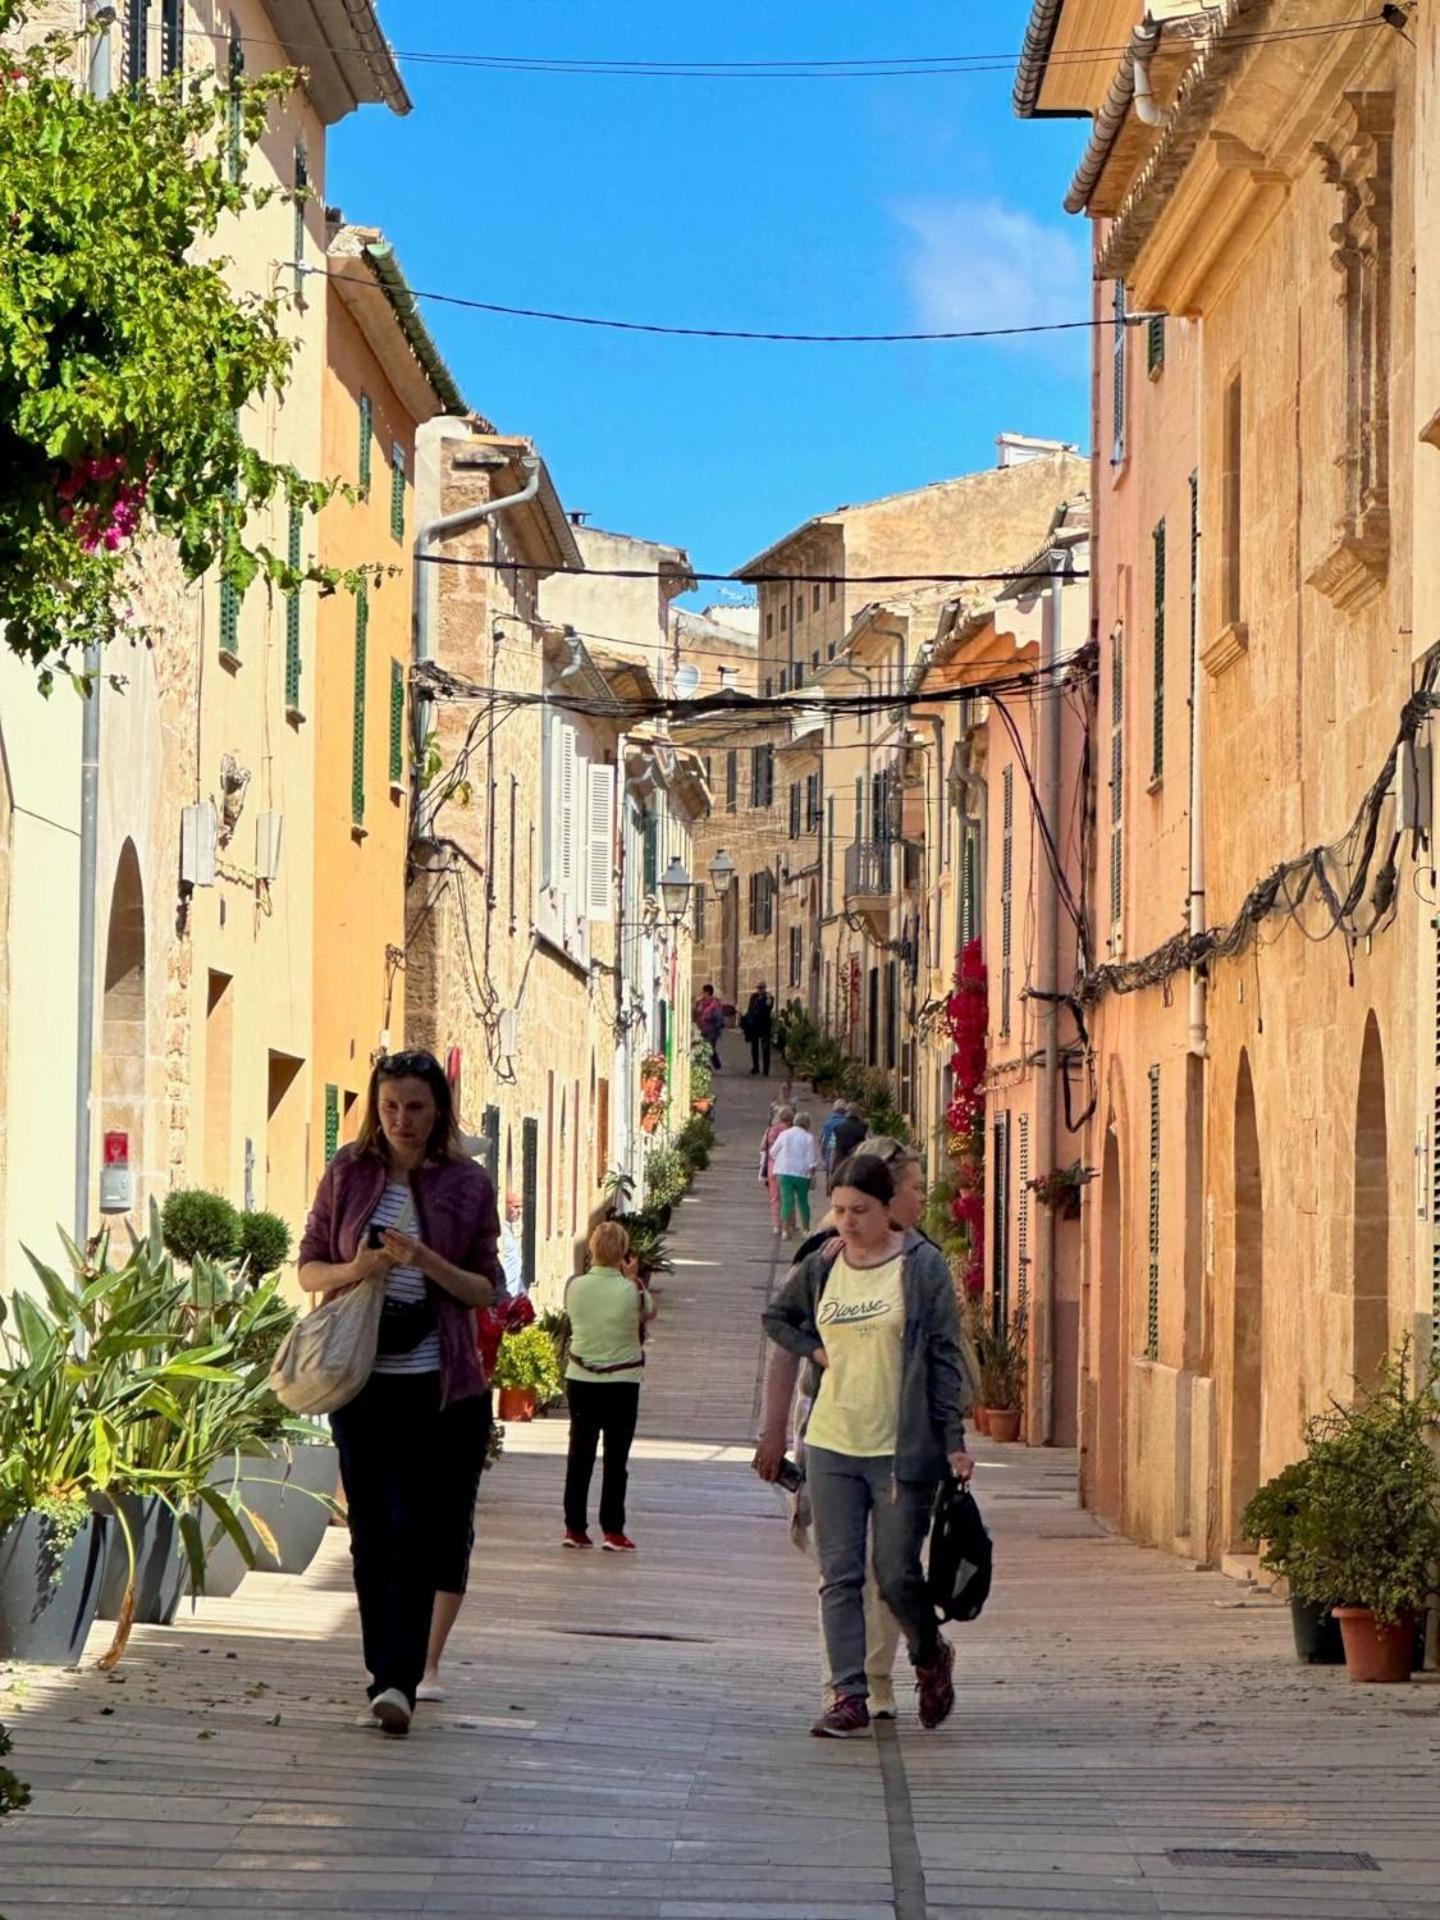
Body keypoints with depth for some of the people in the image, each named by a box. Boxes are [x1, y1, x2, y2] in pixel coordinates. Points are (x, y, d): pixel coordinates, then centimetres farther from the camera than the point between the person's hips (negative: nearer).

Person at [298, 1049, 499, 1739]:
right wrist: (352, 1269, -13)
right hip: (363, 1378, 2)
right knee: (371, 1534, 5)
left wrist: (425, 1261, -16)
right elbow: (308, 1266, 9)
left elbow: (486, 1288, 1)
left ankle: (398, 1682, -14)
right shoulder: (348, 1173, 4)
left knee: (416, 1533, -9)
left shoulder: (467, 1184, 0)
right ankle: (386, 1677, 14)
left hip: (441, 1385, -2)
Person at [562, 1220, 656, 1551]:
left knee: (580, 1455, 9)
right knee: (615, 1458, 3)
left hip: (580, 1381, 3)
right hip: (621, 1383, -3)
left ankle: (574, 1528, 12)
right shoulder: (631, 1292, -15)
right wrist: (633, 1279, 8)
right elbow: (649, 1312, 5)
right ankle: (612, 1530, 3)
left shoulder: (575, 1286, -8)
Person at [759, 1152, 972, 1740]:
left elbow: (944, 1356, -4)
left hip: (902, 1448, -4)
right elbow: (776, 1316, 26)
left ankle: (932, 1657, 28)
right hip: (831, 1446, 4)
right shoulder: (821, 1268, 8)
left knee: (896, 1575, -1)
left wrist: (953, 1441, -8)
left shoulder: (922, 1266, -4)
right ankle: (849, 1698, 3)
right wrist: (814, 1351, 7)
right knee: (840, 1577, 0)